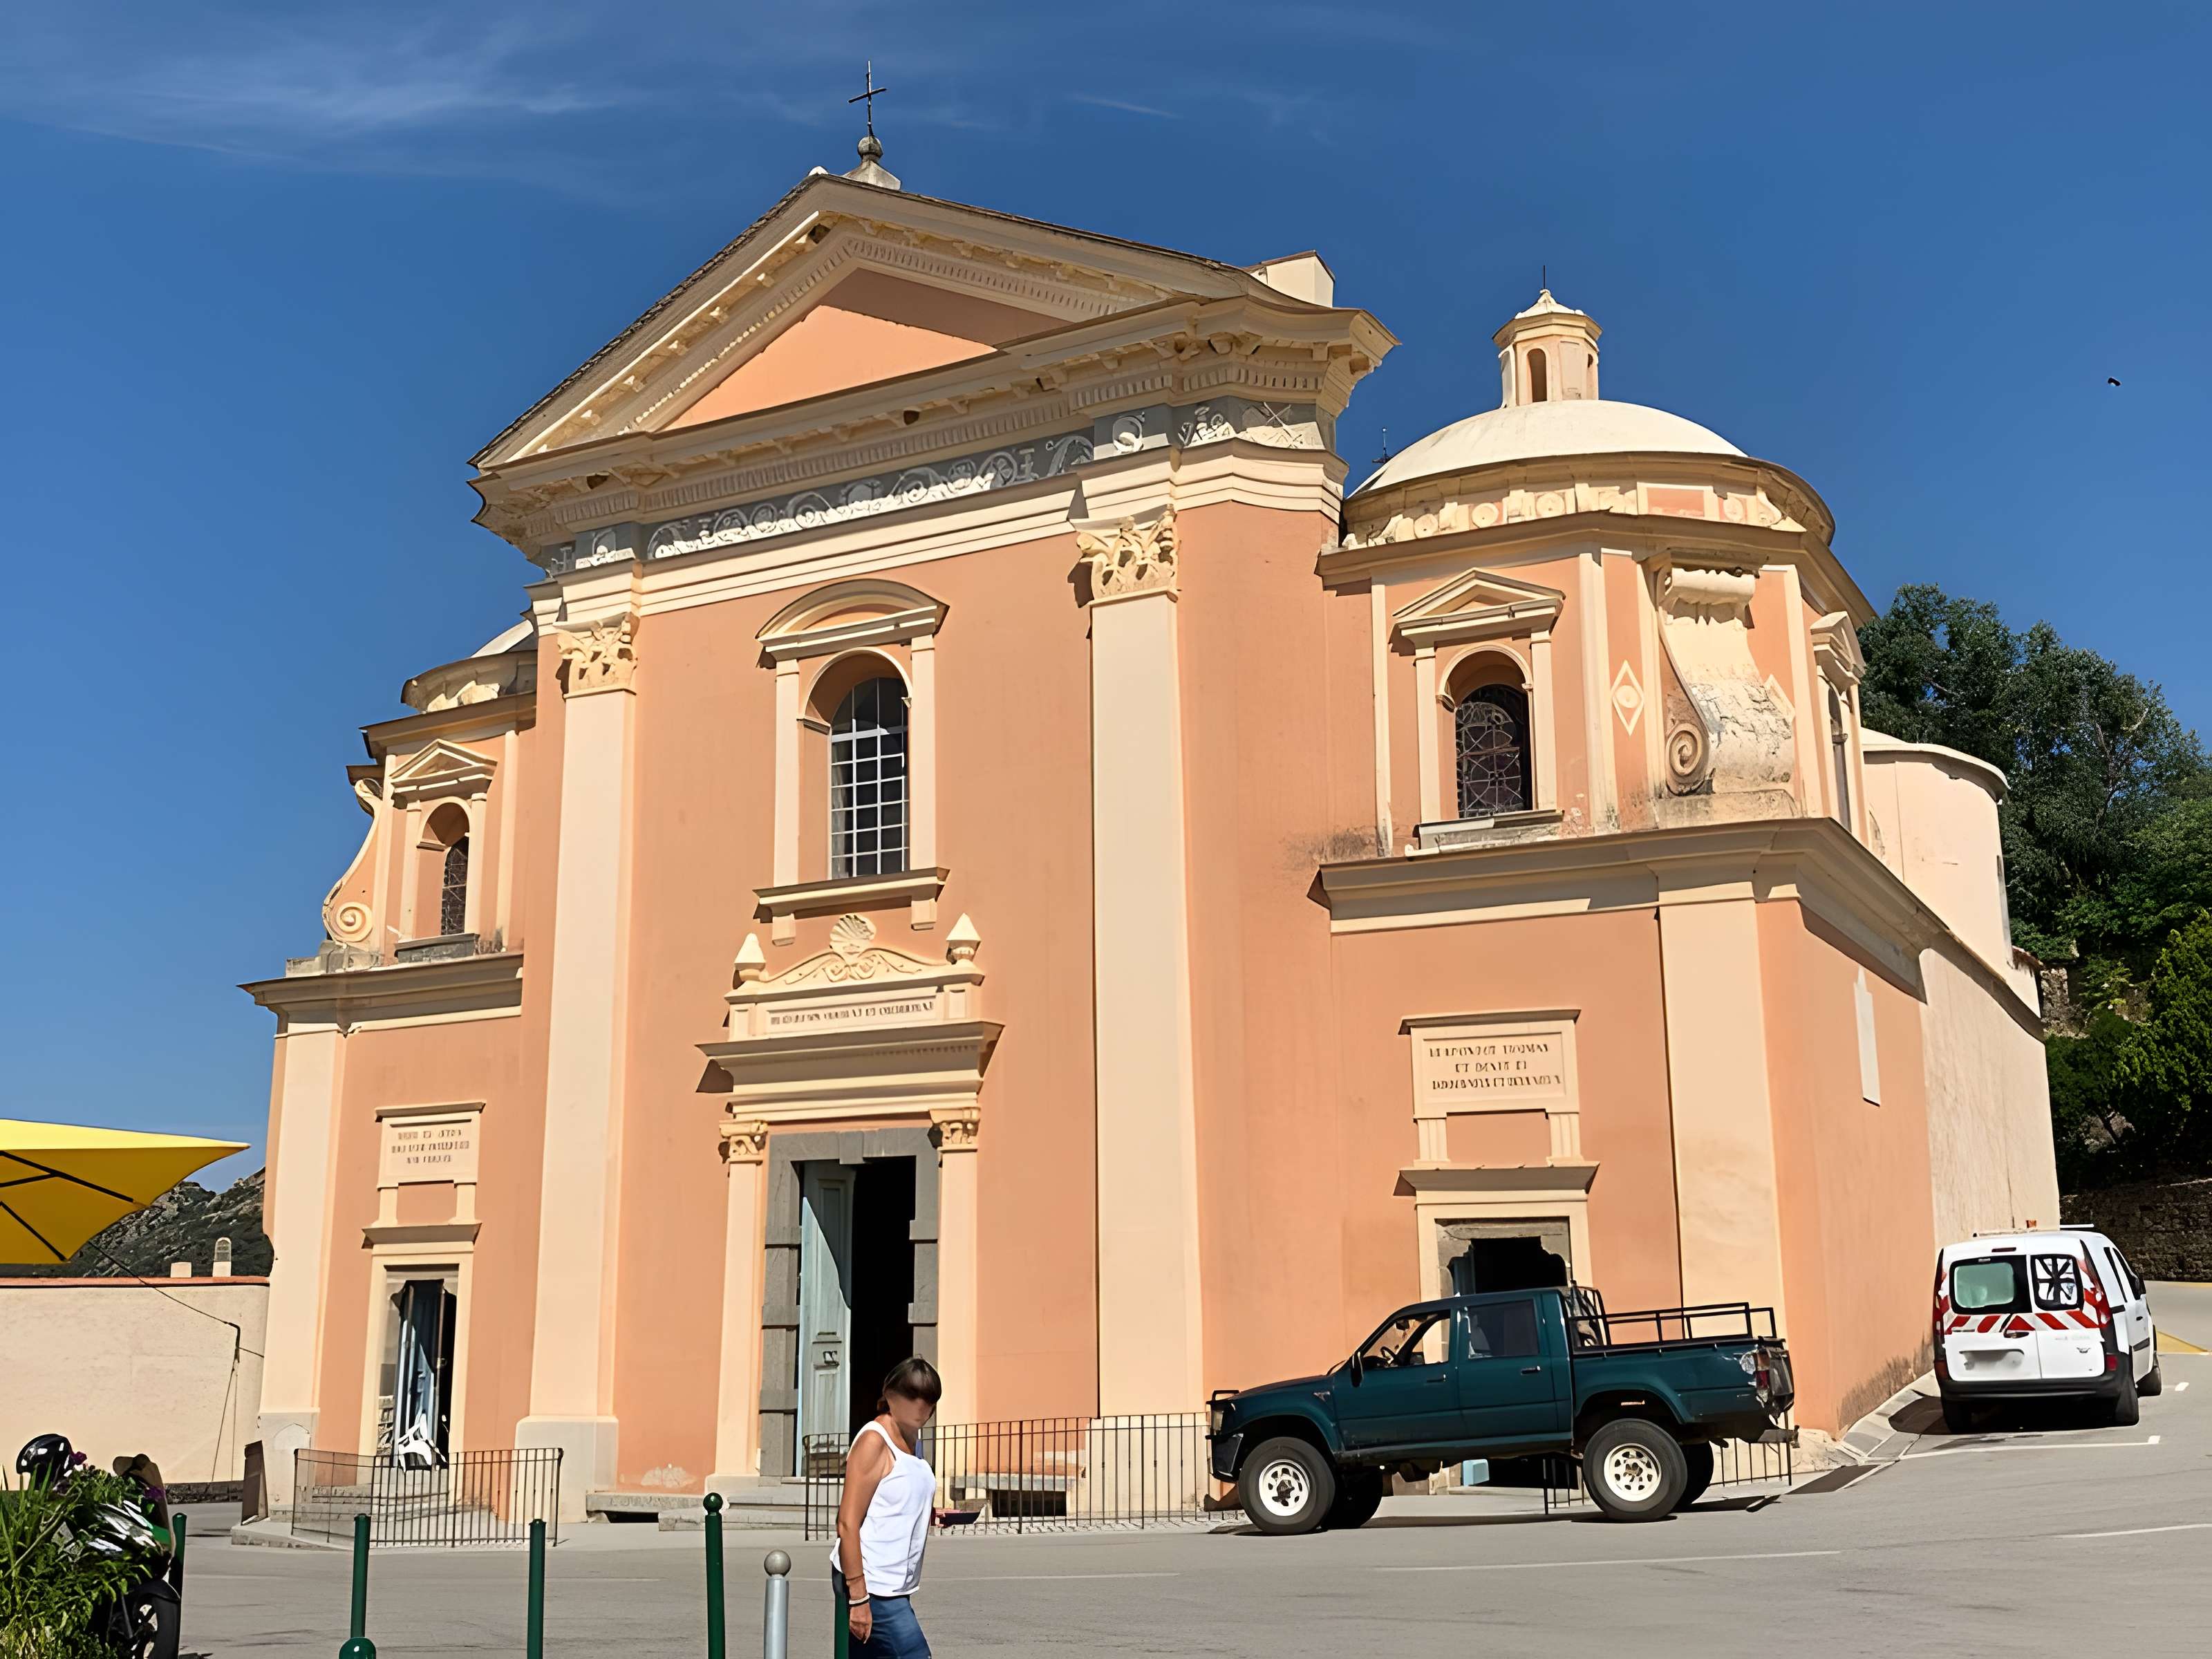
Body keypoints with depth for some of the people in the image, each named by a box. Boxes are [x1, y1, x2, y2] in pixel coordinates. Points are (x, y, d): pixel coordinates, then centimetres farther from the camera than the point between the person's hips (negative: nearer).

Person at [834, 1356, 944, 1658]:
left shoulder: (913, 1440, 13)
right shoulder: (874, 1441, -13)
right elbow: (848, 1524, -17)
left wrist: (932, 1514, 8)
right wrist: (858, 1598, -20)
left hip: (894, 1586, 8)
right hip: (871, 1586, -8)